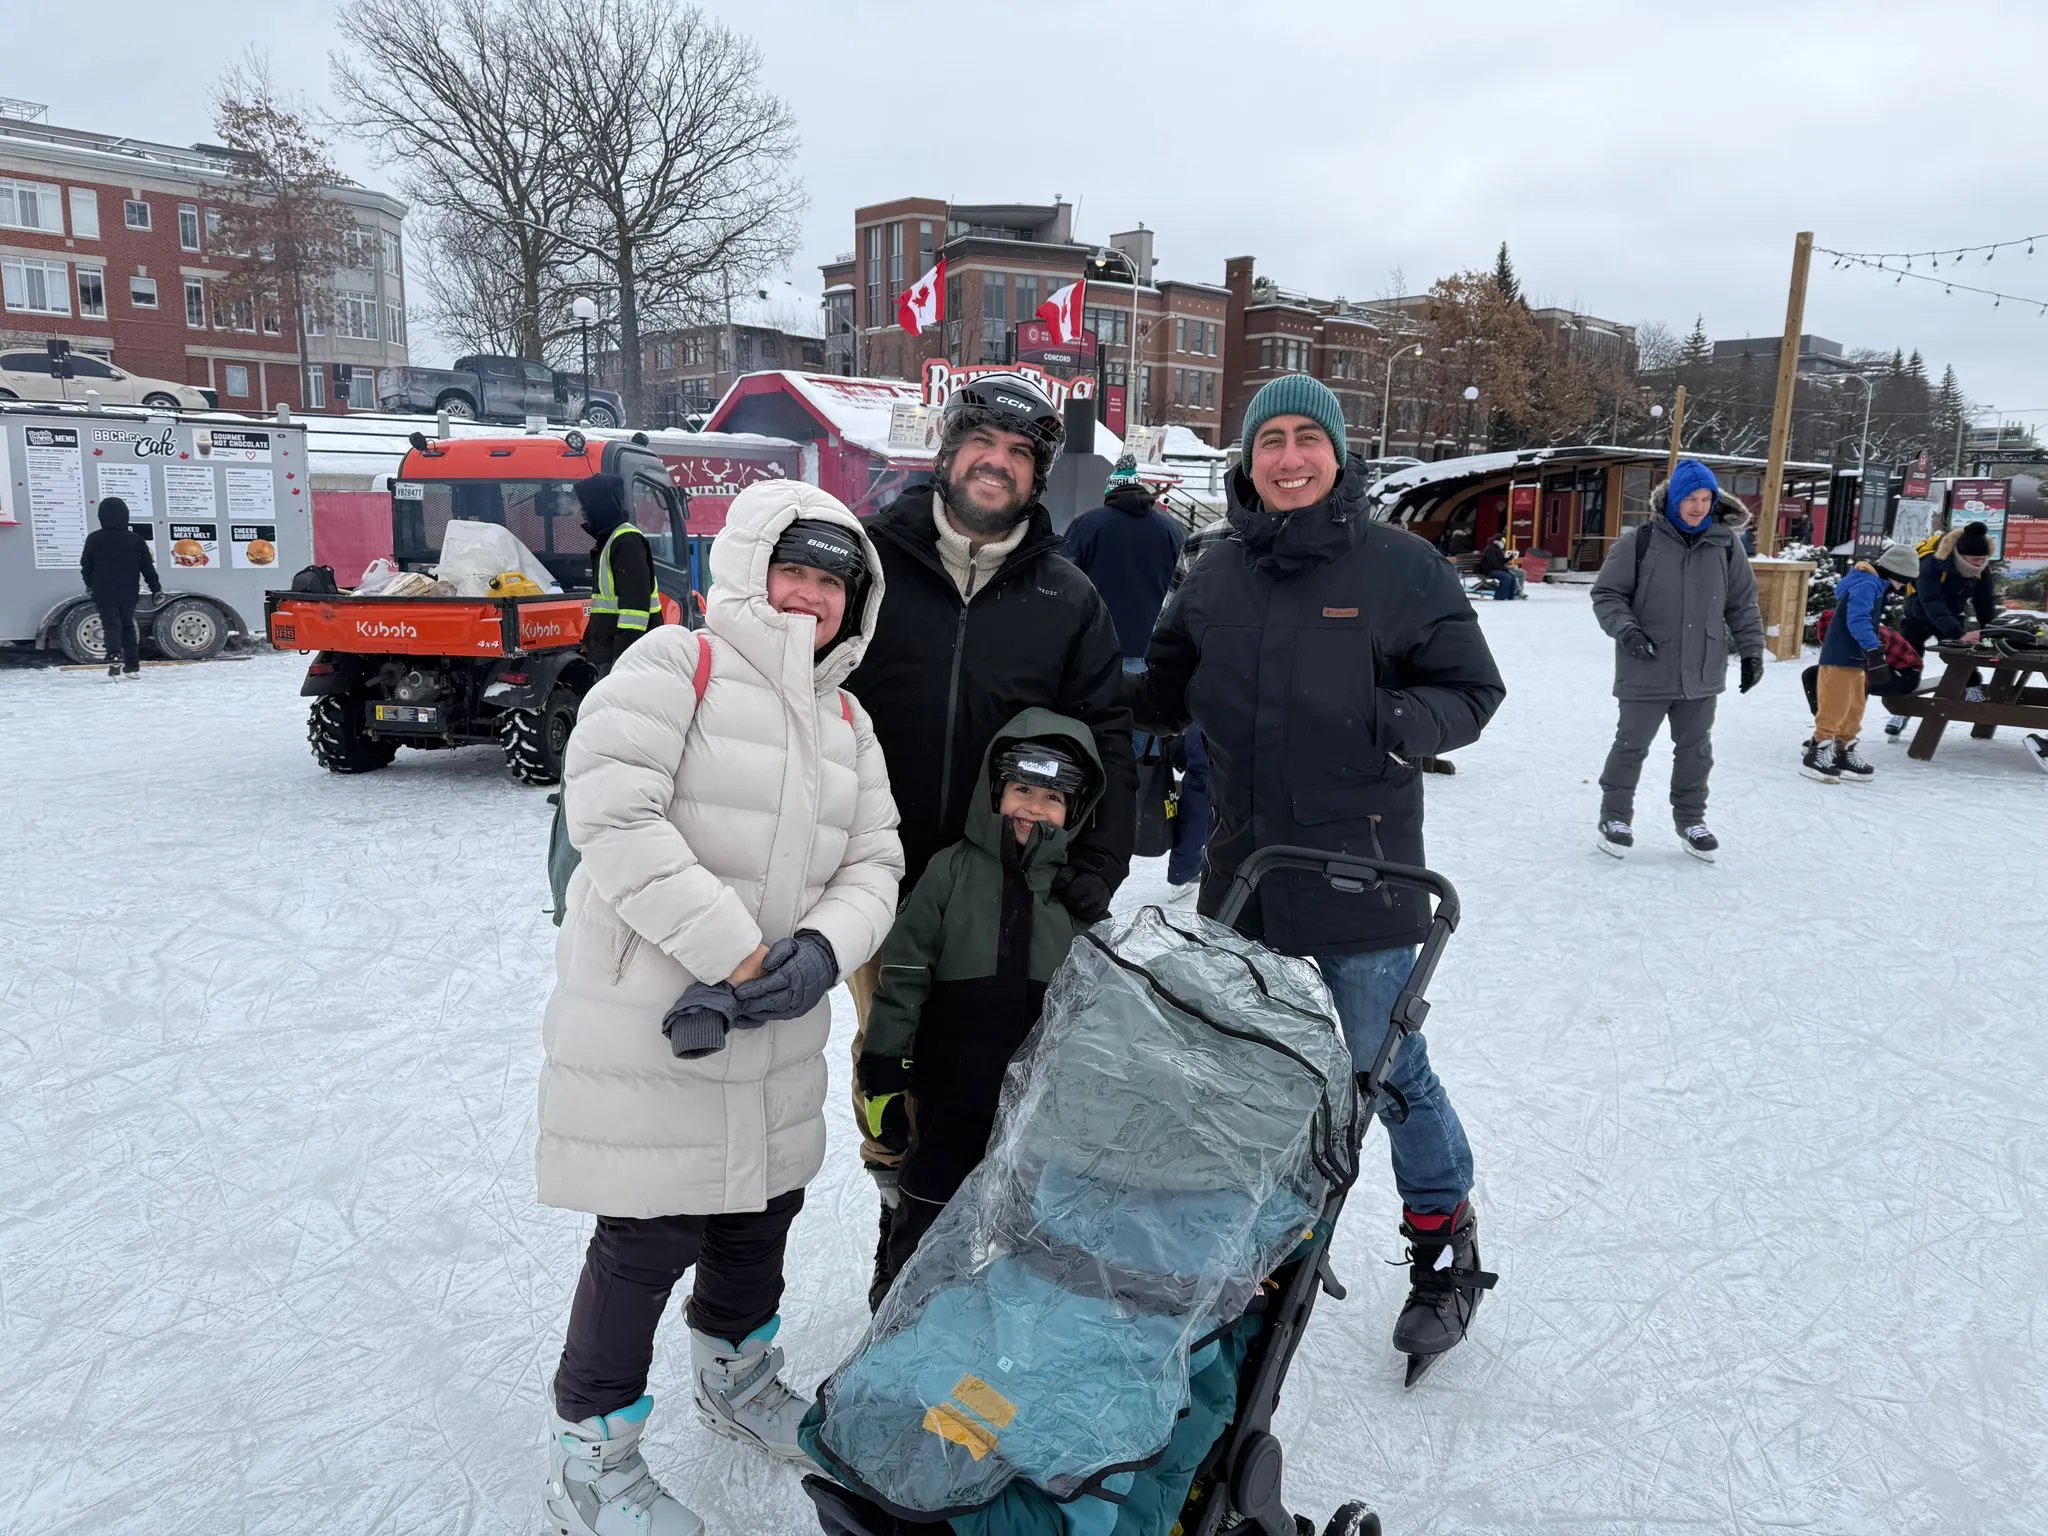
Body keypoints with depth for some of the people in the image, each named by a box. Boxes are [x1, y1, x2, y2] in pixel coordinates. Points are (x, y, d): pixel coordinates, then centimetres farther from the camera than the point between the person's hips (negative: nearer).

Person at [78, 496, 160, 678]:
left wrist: (90, 584, 24)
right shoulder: (135, 539, -5)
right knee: (128, 625, 13)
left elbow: (86, 566, 6)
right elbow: (147, 566, -3)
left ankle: (115, 657, -29)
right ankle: (132, 666, 13)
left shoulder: (93, 539, -4)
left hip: (104, 593, -1)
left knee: (111, 625, -2)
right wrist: (156, 588, 5)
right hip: (128, 593, 2)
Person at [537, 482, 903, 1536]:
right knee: (648, 1237, 4)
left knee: (763, 1205, 22)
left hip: (775, 1031, 7)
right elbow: (613, 815, -24)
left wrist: (822, 948, -16)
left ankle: (736, 1376, 50)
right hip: (648, 1022, -7)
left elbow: (873, 862, 6)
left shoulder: (847, 722, 11)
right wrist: (738, 956, -24)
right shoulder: (677, 666, -12)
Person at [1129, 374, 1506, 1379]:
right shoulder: (1216, 575, 6)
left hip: (1360, 872, -4)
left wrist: (1401, 722, -25)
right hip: (1241, 872, 5)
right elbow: (1170, 692, 16)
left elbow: (1472, 691, -4)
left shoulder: (1401, 567, -7)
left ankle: (1444, 1236, 32)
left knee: (1389, 1074, 6)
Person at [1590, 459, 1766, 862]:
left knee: (1696, 750, 15)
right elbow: (1606, 594, -4)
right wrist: (1625, 629, -19)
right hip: (1647, 672, -4)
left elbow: (1742, 604, 12)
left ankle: (1690, 818, 31)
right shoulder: (1640, 543, -10)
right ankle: (1615, 816, 22)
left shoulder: (1725, 546, 2)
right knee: (1631, 746, 7)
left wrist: (1751, 650, 10)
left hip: (1702, 674, 4)